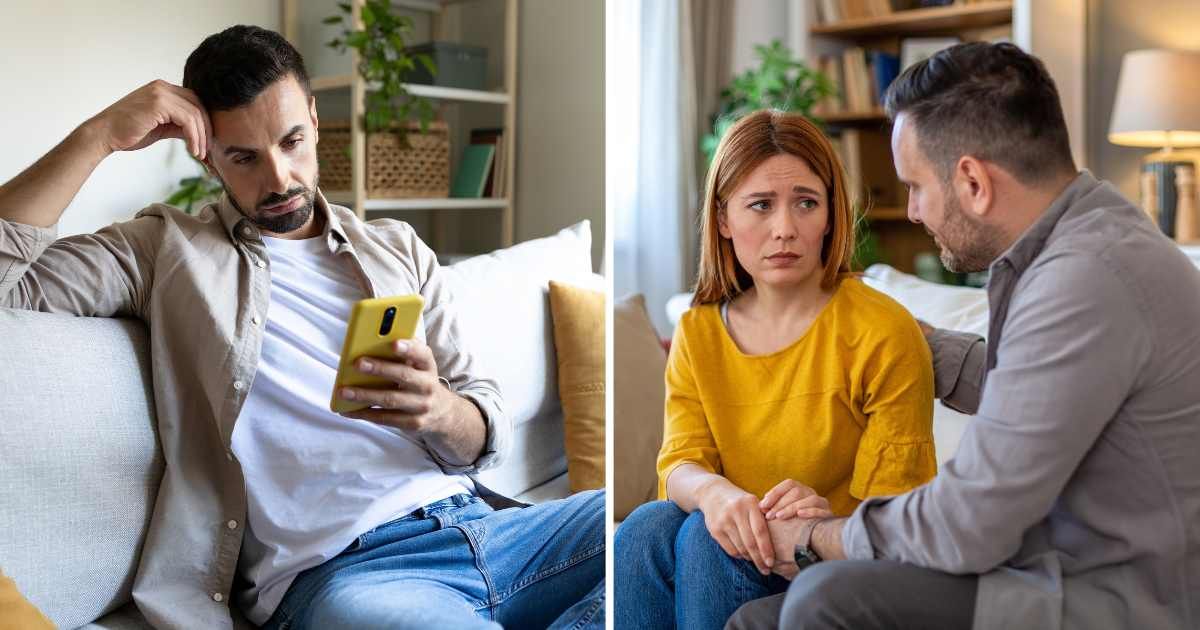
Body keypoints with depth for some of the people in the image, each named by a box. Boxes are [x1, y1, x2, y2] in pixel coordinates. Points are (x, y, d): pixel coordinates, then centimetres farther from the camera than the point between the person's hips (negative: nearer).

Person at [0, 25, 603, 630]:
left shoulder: (397, 247, 17)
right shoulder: (165, 250, 9)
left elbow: (487, 436, 12)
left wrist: (439, 411, -12)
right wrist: (100, 136, -5)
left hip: (479, 525, 5)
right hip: (336, 572, -4)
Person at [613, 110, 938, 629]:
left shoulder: (884, 332, -10)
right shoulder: (697, 333, 5)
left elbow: (897, 513, -9)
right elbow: (680, 461, -7)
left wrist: (828, 515, -32)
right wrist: (712, 490, -32)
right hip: (744, 543, 4)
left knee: (706, 539, -30)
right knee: (646, 526, -27)